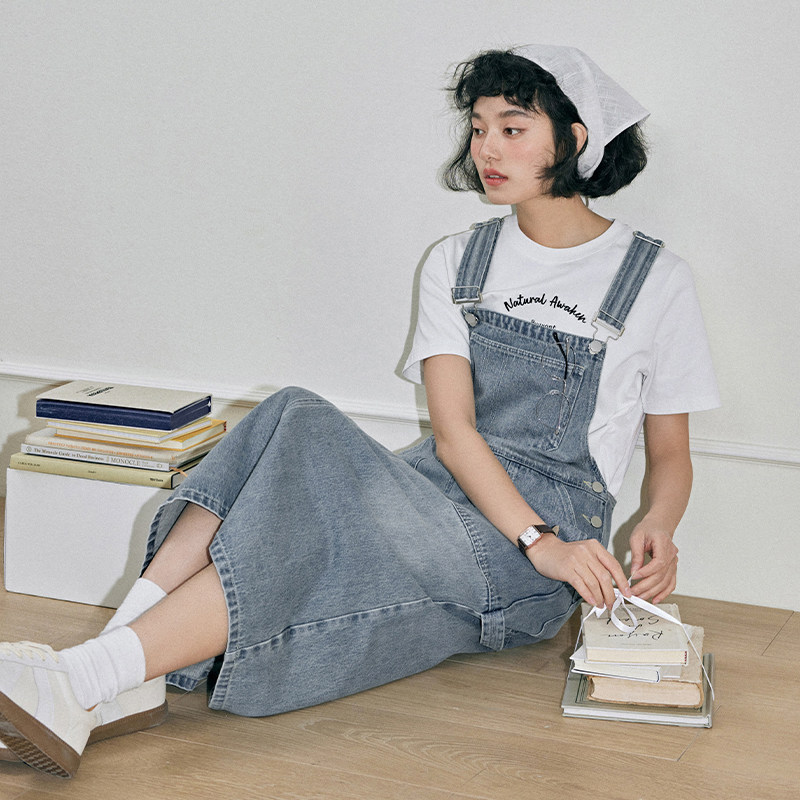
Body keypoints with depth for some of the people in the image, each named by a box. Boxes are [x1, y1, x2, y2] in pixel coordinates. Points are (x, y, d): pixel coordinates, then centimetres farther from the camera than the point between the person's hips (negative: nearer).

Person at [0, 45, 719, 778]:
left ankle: (81, 686, -40)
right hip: (445, 494, 4)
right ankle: (122, 682, -38)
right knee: (294, 422, -28)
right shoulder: (457, 263, 11)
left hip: (524, 577, -4)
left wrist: (659, 527, -15)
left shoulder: (656, 281, 3)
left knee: (324, 512, -32)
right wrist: (539, 541, -19)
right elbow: (452, 431, -2)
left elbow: (671, 453, 9)